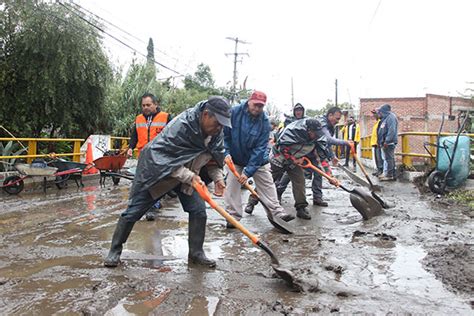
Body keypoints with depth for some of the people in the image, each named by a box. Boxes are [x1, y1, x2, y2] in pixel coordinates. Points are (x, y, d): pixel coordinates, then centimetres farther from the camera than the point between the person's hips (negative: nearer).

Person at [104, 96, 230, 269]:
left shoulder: (216, 132, -12)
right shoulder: (181, 125, -35)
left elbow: (214, 158, 1)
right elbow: (168, 160, -32)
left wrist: (218, 176, -17)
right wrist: (189, 176, -38)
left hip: (187, 174, 6)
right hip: (156, 169, -6)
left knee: (199, 211, -4)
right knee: (133, 211, 1)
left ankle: (196, 253, 14)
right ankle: (115, 250, 21)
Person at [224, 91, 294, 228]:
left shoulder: (264, 121, -19)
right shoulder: (234, 112, -19)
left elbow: (260, 148, -21)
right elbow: (225, 134, -8)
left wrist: (248, 171, -26)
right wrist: (226, 153, -21)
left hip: (258, 159, 0)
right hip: (235, 157, 0)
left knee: (267, 184, 3)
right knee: (232, 185, -3)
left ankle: (278, 212, 13)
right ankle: (233, 217, 9)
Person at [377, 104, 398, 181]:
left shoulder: (390, 117, -12)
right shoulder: (385, 118, 19)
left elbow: (391, 130, -21)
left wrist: (387, 141, -24)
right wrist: (380, 141, 18)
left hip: (389, 143, -10)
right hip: (384, 143, 10)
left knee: (389, 159, -8)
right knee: (386, 159, 14)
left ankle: (390, 175, -6)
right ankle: (386, 174, 20)